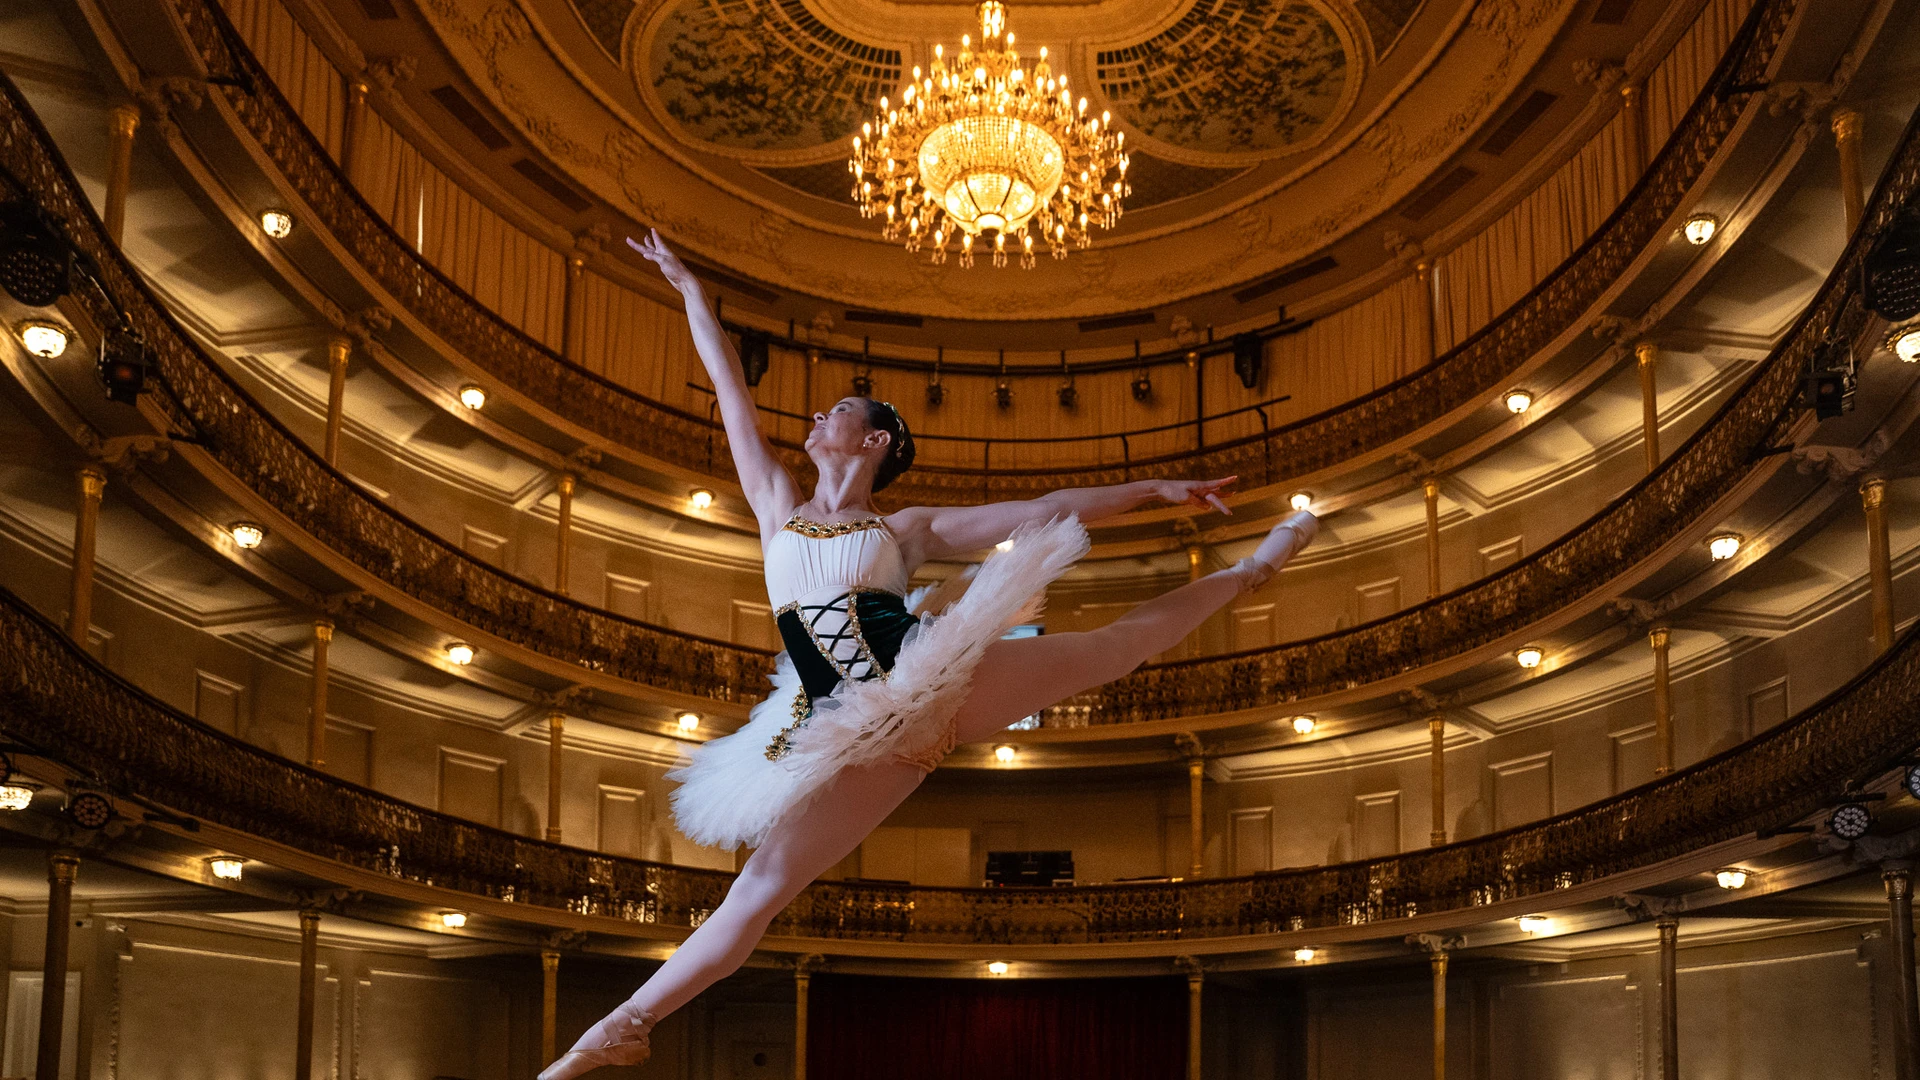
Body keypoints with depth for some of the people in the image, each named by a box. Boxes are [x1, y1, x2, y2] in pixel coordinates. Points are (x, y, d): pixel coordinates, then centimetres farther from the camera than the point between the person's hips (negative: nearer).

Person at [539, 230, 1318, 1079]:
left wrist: (1154, 488, 11)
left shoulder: (910, 527, 12)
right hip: (864, 738, 1)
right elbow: (729, 386, 20)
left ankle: (1248, 571, 29)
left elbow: (1045, 509, 13)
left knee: (1114, 646, 7)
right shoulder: (776, 502, 17)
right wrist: (687, 286, 23)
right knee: (760, 888, -5)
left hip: (934, 681, 0)